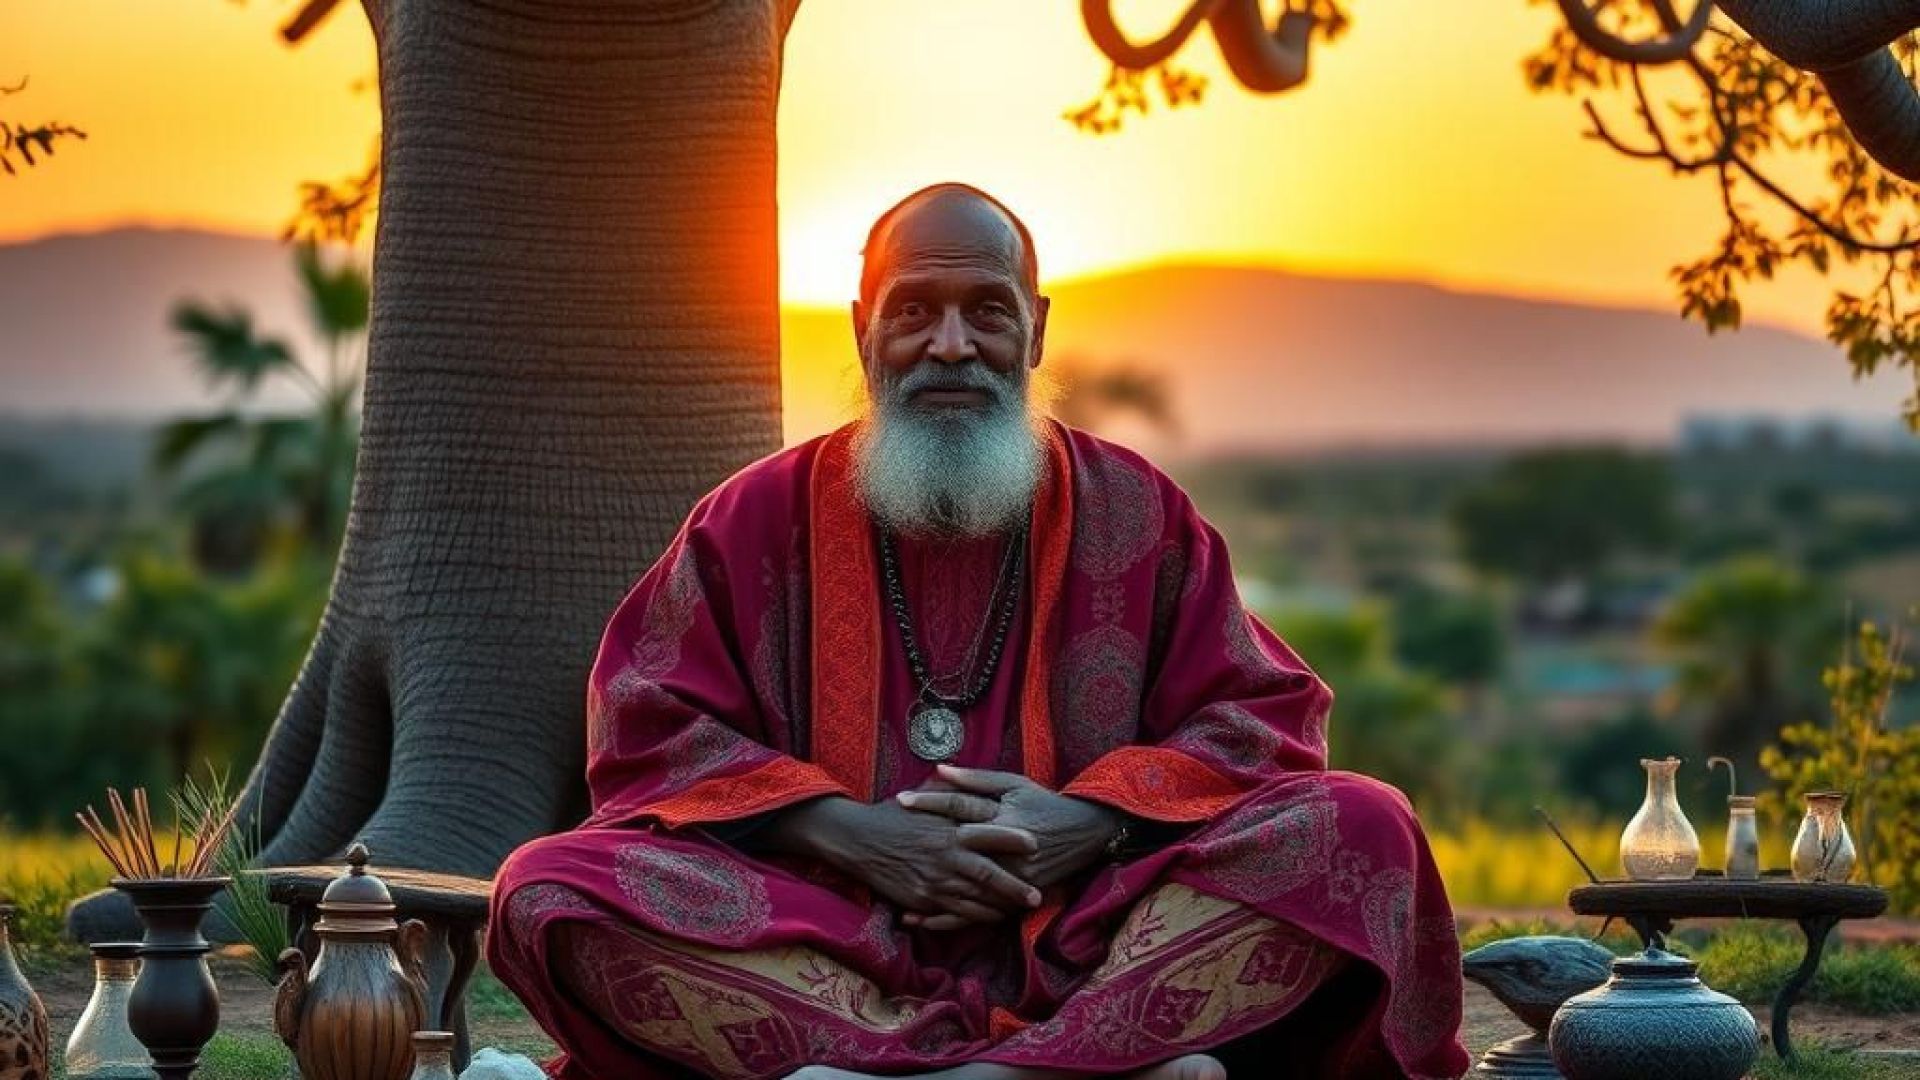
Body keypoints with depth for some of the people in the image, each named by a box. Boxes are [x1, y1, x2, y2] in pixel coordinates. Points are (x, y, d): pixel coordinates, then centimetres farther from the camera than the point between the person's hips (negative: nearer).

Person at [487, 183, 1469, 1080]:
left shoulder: (1131, 513, 12)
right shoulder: (761, 517, 11)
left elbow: (1260, 719, 8)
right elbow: (647, 732, 4)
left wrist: (1089, 822, -11)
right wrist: (850, 834, -12)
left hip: (1079, 944, 0)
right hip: (828, 948, 0)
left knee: (1365, 829, -21)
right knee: (550, 890, -27)